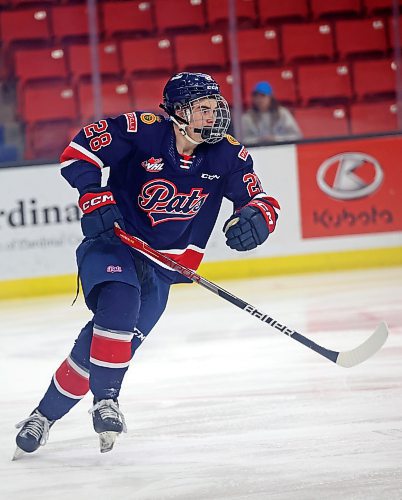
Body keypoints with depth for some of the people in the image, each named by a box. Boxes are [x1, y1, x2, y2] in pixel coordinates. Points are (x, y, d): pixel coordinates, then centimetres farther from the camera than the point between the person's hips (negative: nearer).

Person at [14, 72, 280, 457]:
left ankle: (46, 415, 11)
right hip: (110, 242, -3)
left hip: (164, 264, 3)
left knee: (117, 338, -3)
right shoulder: (142, 130, -16)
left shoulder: (227, 155, -5)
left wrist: (256, 217, -25)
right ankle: (105, 399, -27)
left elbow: (260, 200, -1)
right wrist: (93, 196, -23)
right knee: (119, 300, -35)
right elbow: (78, 151, -10)